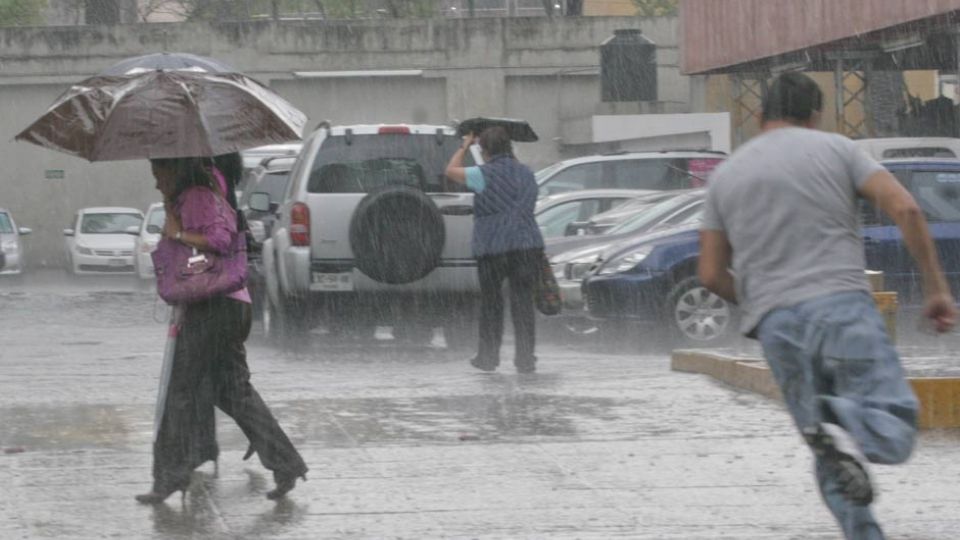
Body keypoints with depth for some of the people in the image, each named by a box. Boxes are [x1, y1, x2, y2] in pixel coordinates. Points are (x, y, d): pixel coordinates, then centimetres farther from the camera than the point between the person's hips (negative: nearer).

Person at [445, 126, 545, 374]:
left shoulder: (486, 174, -7)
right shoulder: (526, 173, 11)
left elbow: (451, 171, 7)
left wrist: (464, 146, 19)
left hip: (492, 249, -4)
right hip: (528, 245, 4)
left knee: (491, 304, 8)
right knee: (523, 303, 4)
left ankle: (488, 357, 15)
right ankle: (526, 359, 1)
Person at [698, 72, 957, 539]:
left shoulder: (725, 176, 17)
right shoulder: (835, 149, 9)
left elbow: (712, 275, 15)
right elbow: (904, 208, -3)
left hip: (777, 325, 3)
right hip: (842, 307, -3)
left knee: (833, 464, 10)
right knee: (892, 430, -4)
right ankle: (844, 425, -35)